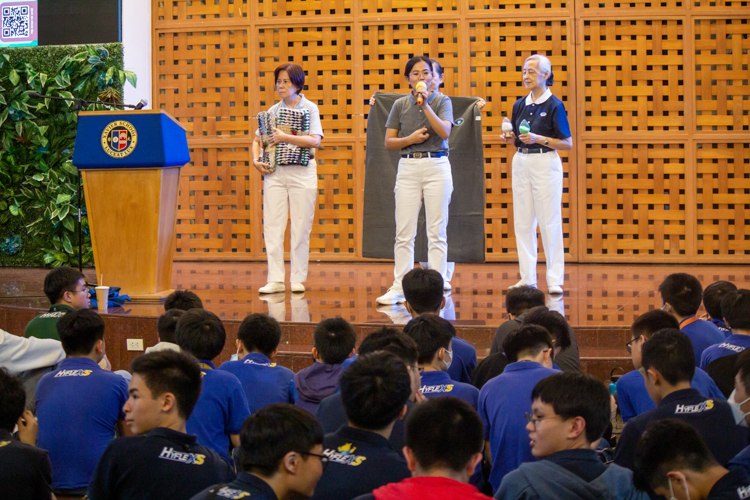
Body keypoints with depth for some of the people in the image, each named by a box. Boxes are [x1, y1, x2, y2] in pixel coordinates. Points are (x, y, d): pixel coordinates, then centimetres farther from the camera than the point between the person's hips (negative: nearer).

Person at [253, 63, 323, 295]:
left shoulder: (310, 108, 1)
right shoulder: (273, 110, 12)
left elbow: (315, 140, -12)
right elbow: (258, 138, 17)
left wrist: (285, 138, -19)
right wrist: (256, 160, -1)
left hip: (302, 172, -3)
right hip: (274, 171, 3)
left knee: (301, 227, -1)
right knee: (272, 226, -2)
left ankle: (298, 279, 6)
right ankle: (275, 280, 1)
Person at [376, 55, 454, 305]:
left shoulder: (442, 101, 3)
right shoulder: (400, 104, 9)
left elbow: (444, 132, -13)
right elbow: (388, 142, 8)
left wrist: (425, 104, -15)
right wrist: (411, 139, -9)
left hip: (436, 165, -2)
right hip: (408, 167, 2)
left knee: (436, 232, -1)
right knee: (404, 231, 0)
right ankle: (399, 288, 3)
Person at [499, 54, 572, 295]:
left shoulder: (554, 105, -7)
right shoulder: (520, 104, 11)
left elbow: (568, 143, -8)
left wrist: (539, 139, -19)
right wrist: (509, 137, -2)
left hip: (545, 163, -6)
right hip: (521, 163, 6)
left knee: (549, 221, -6)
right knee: (522, 221, 6)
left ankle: (555, 279, -2)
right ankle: (527, 277, 12)